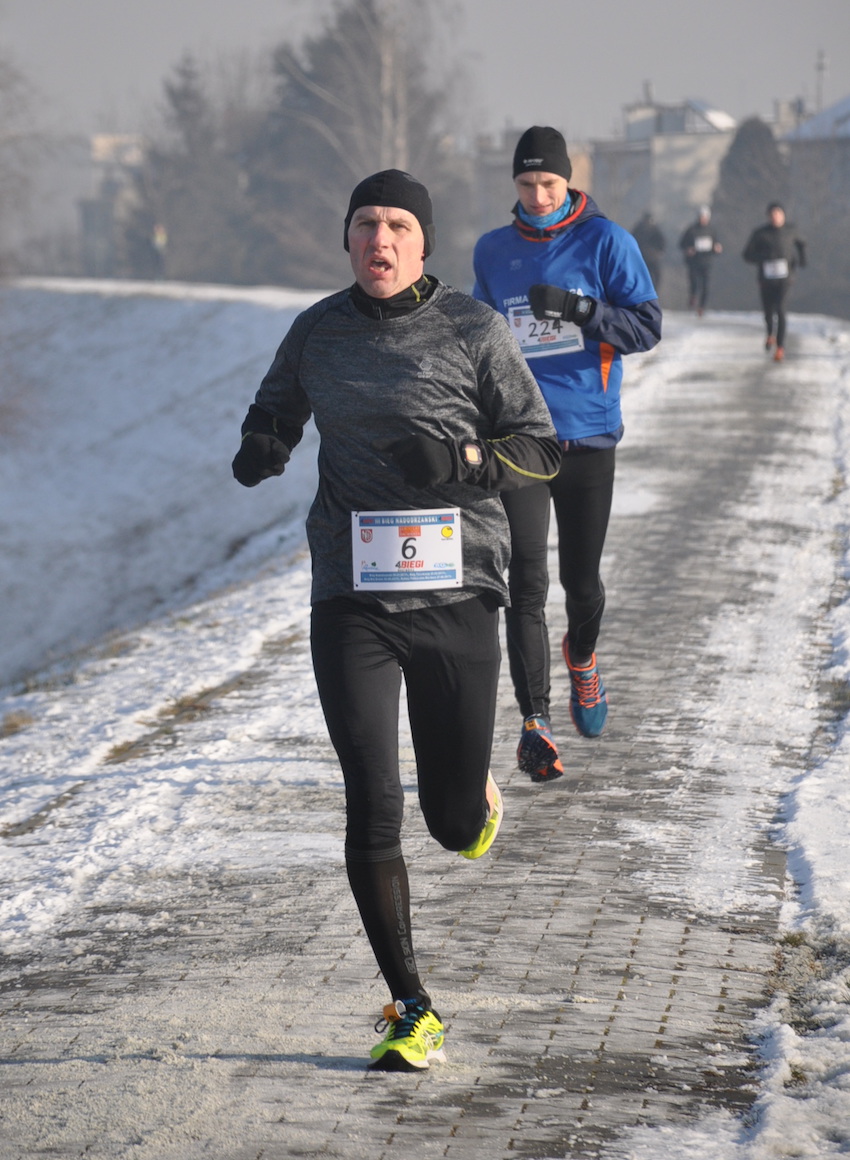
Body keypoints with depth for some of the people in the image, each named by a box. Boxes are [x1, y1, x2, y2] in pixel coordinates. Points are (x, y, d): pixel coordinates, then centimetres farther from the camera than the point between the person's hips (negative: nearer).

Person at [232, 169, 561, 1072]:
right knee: (372, 810, -9)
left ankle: (473, 794, 46)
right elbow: (274, 412, 21)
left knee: (455, 824, 7)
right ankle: (411, 1012, 2)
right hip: (353, 598, 1)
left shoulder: (471, 329, -2)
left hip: (457, 593, -1)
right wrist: (259, 449, -3)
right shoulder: (319, 331, 5)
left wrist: (462, 459, -18)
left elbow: (542, 449, 2)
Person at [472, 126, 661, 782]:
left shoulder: (606, 241, -2)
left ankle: (582, 660, 42)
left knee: (581, 579, 8)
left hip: (589, 435, -1)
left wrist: (578, 310, -20)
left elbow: (648, 326, -6)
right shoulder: (493, 252, 9)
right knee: (527, 582, -9)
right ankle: (535, 723, -9)